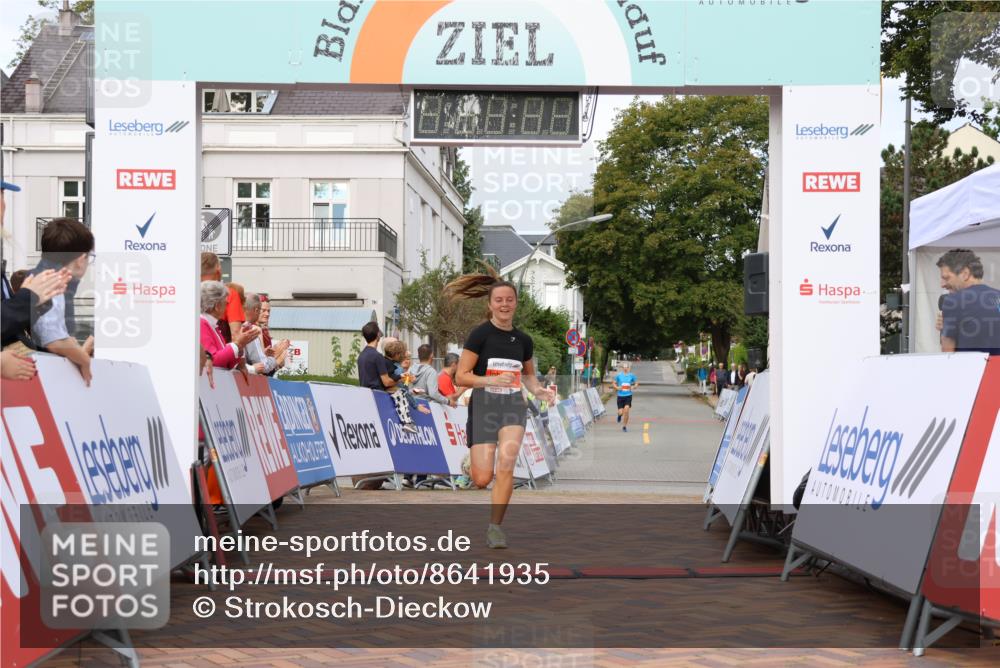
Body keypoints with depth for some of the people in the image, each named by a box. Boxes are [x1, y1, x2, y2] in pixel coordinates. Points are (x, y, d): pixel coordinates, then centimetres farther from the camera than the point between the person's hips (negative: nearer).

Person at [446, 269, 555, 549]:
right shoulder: (480, 334, -6)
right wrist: (492, 380, -22)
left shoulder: (523, 340, 8)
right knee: (482, 480, -7)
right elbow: (461, 376, -8)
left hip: (513, 405, 3)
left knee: (506, 463, -21)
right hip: (484, 405, -3)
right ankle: (473, 464, 33)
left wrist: (537, 389, 4)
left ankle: (495, 527, -7)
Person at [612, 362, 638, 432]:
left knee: (626, 410, -15)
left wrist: (633, 387, -8)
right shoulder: (619, 375, -1)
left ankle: (624, 426, 2)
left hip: (628, 395, 0)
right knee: (621, 412, -3)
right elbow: (613, 383, 8)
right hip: (620, 395, 0)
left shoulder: (631, 375, 1)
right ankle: (620, 415, 38)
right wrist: (617, 387, -11)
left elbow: (636, 383, 12)